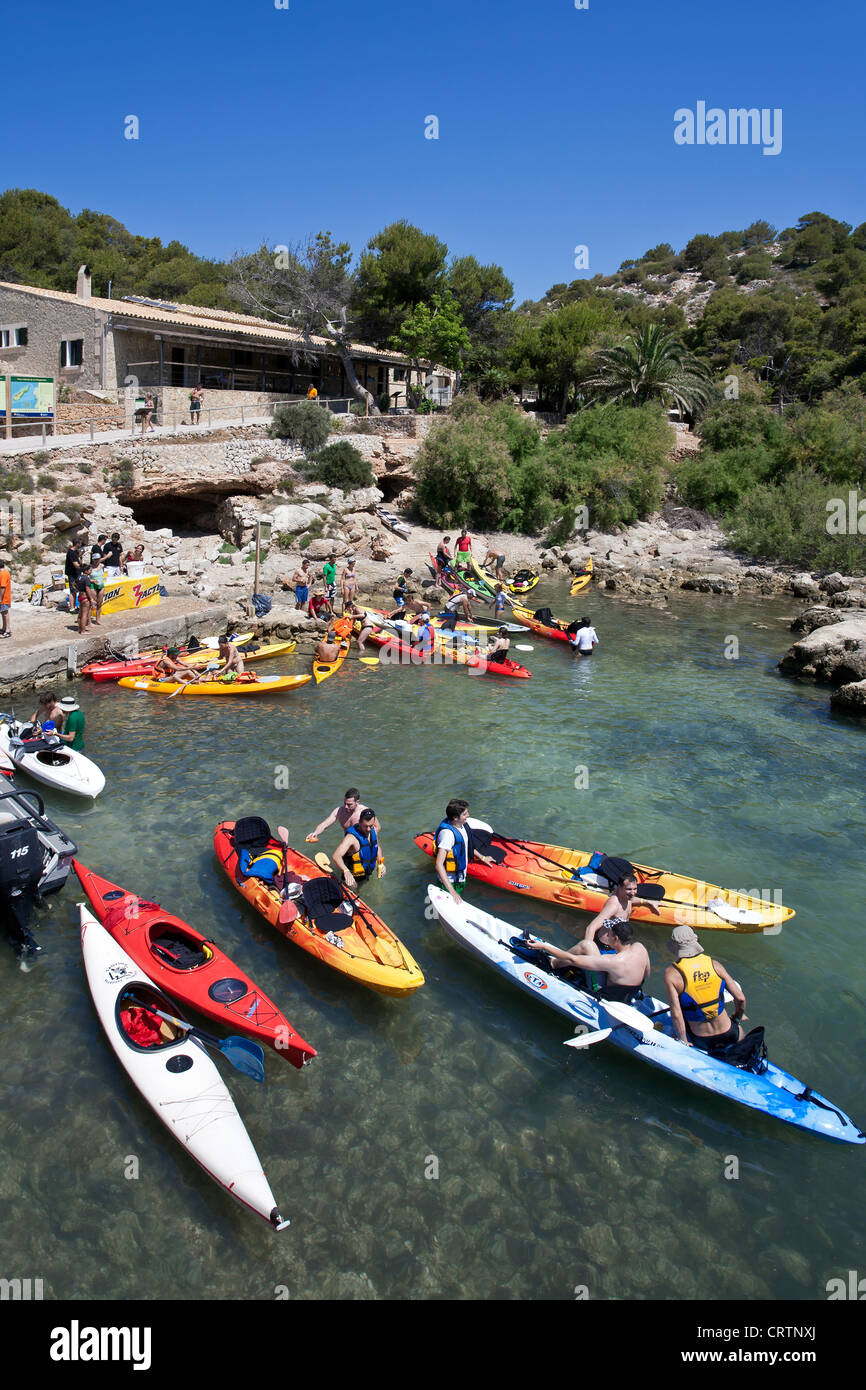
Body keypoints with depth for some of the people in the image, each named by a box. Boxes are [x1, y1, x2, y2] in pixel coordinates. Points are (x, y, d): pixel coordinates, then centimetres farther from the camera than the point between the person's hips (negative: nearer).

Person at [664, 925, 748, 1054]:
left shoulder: (671, 974, -14)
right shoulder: (715, 965, -7)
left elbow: (676, 1014, -18)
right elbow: (740, 998, -3)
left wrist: (684, 1043, -5)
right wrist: (737, 1017, 17)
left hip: (702, 1042, -3)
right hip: (729, 1036, 3)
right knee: (739, 1032, 36)